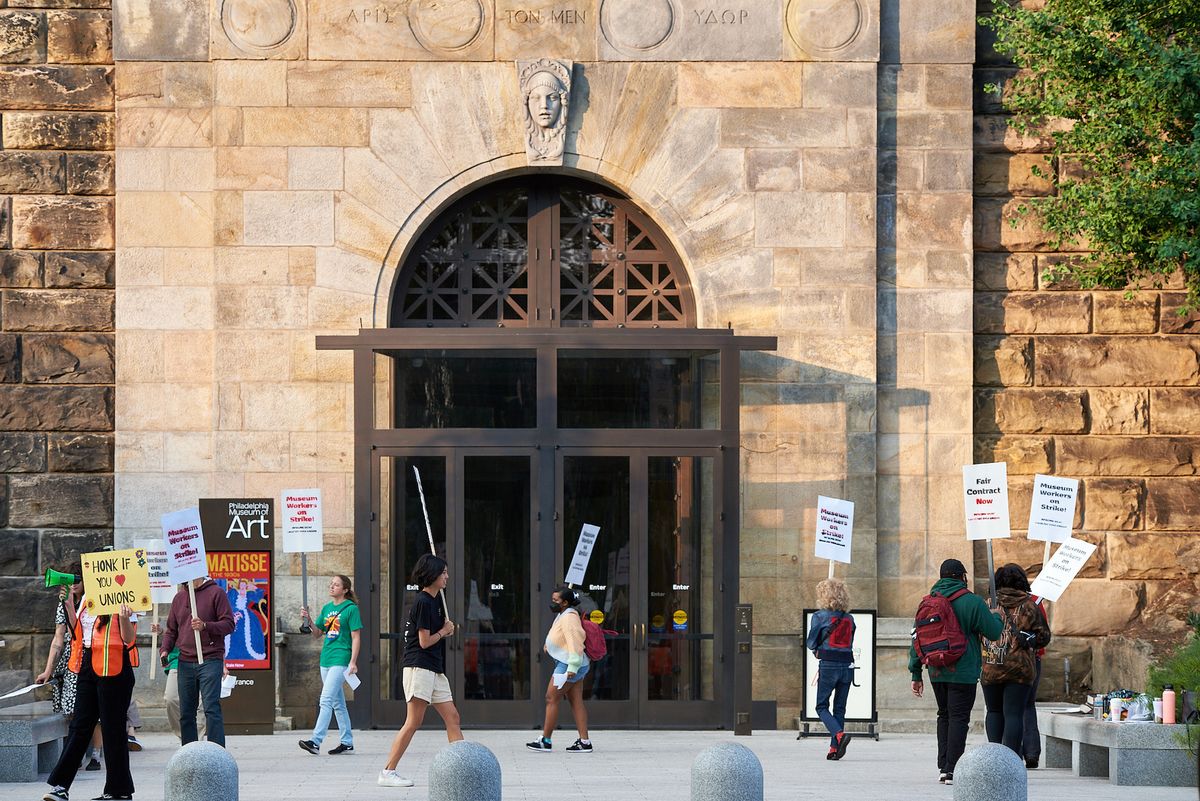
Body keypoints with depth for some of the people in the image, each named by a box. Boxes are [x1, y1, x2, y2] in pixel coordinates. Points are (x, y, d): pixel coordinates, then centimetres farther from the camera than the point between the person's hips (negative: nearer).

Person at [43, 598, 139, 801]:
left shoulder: (123, 601, -9)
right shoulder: (86, 599, 12)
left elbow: (129, 639, -10)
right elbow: (76, 631, 19)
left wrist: (124, 619, -28)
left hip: (112, 668, -7)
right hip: (87, 666, 7)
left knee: (112, 727, 0)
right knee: (79, 725, 6)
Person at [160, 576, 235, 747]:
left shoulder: (215, 593, -1)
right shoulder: (179, 597, 16)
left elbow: (229, 624, -5)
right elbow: (171, 629, 21)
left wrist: (205, 626, -19)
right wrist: (164, 649, 4)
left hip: (210, 661, -6)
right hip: (185, 661, 6)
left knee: (211, 709, -12)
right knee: (186, 713, 7)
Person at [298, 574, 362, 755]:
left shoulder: (351, 609, -6)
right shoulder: (326, 608, 14)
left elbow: (355, 637, -8)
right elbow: (317, 634, 16)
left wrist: (353, 662, -14)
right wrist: (308, 620, -2)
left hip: (340, 660, -8)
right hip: (326, 659, 8)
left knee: (326, 700, -16)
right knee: (337, 703, 13)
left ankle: (315, 741, -23)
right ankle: (347, 741, 20)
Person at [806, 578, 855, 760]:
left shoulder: (820, 616, -5)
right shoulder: (850, 619, 9)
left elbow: (811, 643, -1)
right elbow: (850, 643, 13)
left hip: (828, 665, -4)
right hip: (848, 664, 4)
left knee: (822, 707, 4)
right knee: (840, 708, 11)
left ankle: (839, 734, -20)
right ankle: (835, 748, 7)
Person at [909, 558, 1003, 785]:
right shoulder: (972, 602, -8)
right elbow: (994, 632, -7)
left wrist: (916, 674, 14)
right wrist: (996, 616, 17)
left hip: (936, 672, 5)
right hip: (963, 673, -5)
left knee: (944, 715, 17)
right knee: (959, 717, -2)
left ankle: (943, 767, 14)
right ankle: (952, 770, -8)